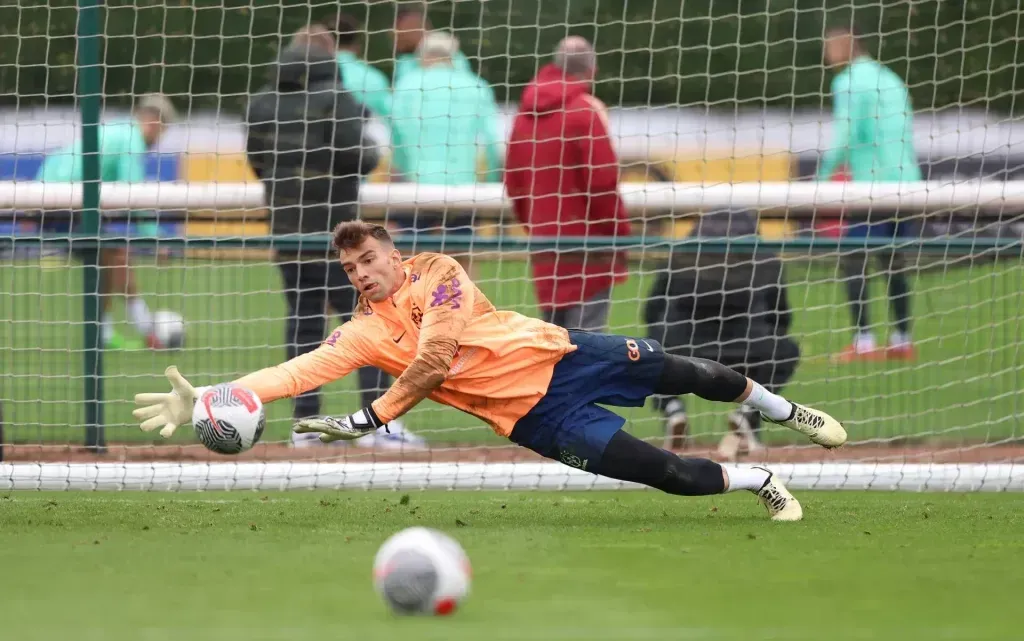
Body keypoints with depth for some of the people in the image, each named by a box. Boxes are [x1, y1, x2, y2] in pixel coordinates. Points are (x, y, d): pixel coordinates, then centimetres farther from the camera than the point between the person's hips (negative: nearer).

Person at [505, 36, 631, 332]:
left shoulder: (528, 111, 10)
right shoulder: (586, 110, -11)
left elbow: (514, 180, 14)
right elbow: (603, 180, -15)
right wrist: (620, 233, -6)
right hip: (586, 244, -7)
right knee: (585, 331, -8)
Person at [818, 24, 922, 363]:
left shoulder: (848, 82, -6)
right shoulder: (891, 80, 18)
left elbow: (845, 135, -15)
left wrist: (823, 176, -10)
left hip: (871, 182, -8)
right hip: (904, 179, 8)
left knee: (853, 259, -5)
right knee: (894, 260, 13)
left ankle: (863, 342, -14)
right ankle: (902, 341, 12)